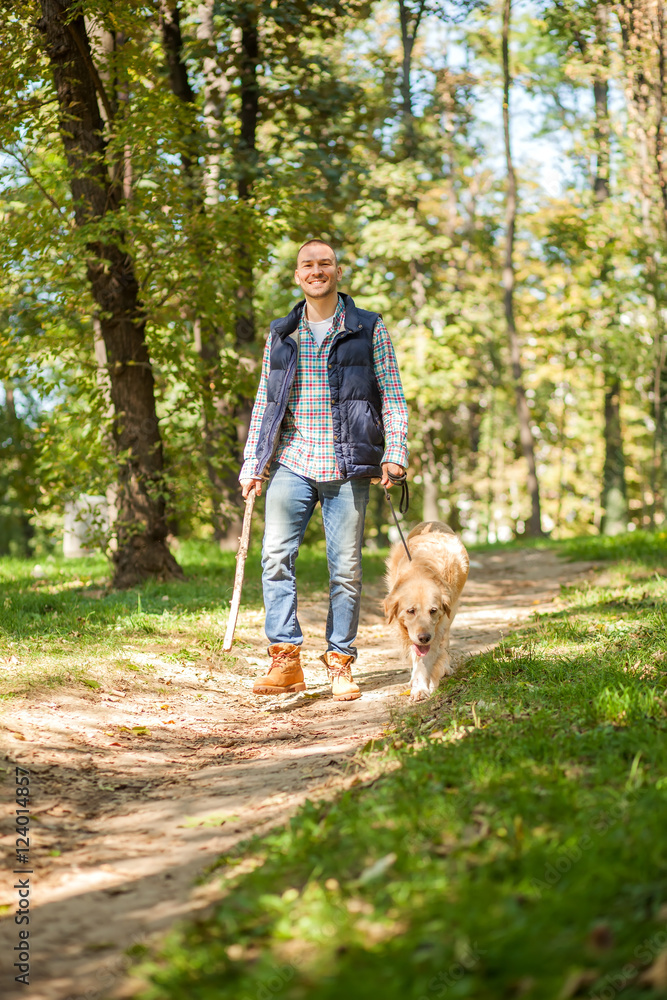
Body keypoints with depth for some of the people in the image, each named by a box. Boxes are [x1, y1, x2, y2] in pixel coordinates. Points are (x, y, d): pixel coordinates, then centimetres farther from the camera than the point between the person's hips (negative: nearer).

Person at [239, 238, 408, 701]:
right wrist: (253, 463, 11)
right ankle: (286, 660, -5)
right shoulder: (281, 334, 15)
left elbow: (393, 397, 5)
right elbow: (265, 401, 18)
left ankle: (341, 663, 8)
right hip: (292, 462, 2)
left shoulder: (369, 329, 7)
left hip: (347, 466, -2)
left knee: (346, 568, -1)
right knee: (276, 555, -10)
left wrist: (394, 453, -6)